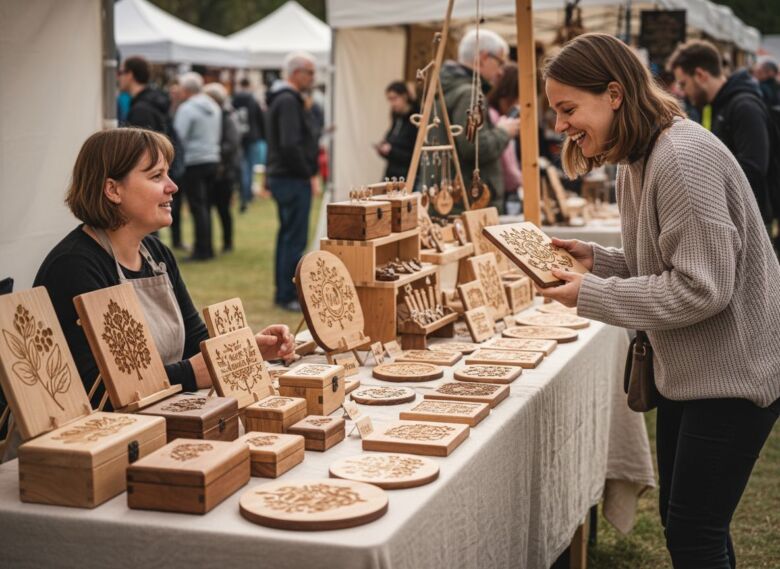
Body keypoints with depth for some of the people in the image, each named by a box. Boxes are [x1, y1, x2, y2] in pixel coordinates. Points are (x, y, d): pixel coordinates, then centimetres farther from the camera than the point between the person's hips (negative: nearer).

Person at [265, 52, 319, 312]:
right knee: (295, 239, -7)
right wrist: (307, 172, -15)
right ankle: (288, 295, -3)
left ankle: (284, 292, 23)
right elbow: (290, 145, -25)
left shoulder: (281, 98, 17)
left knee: (287, 236, 16)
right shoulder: (288, 101, -16)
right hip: (293, 179, -11)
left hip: (282, 176, 11)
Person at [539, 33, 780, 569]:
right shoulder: (638, 161, 9)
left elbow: (702, 288, -25)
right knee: (679, 523, 15)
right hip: (688, 370, 10)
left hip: (733, 374, -10)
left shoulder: (683, 159, -23)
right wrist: (596, 258, -2)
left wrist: (591, 295, -20)